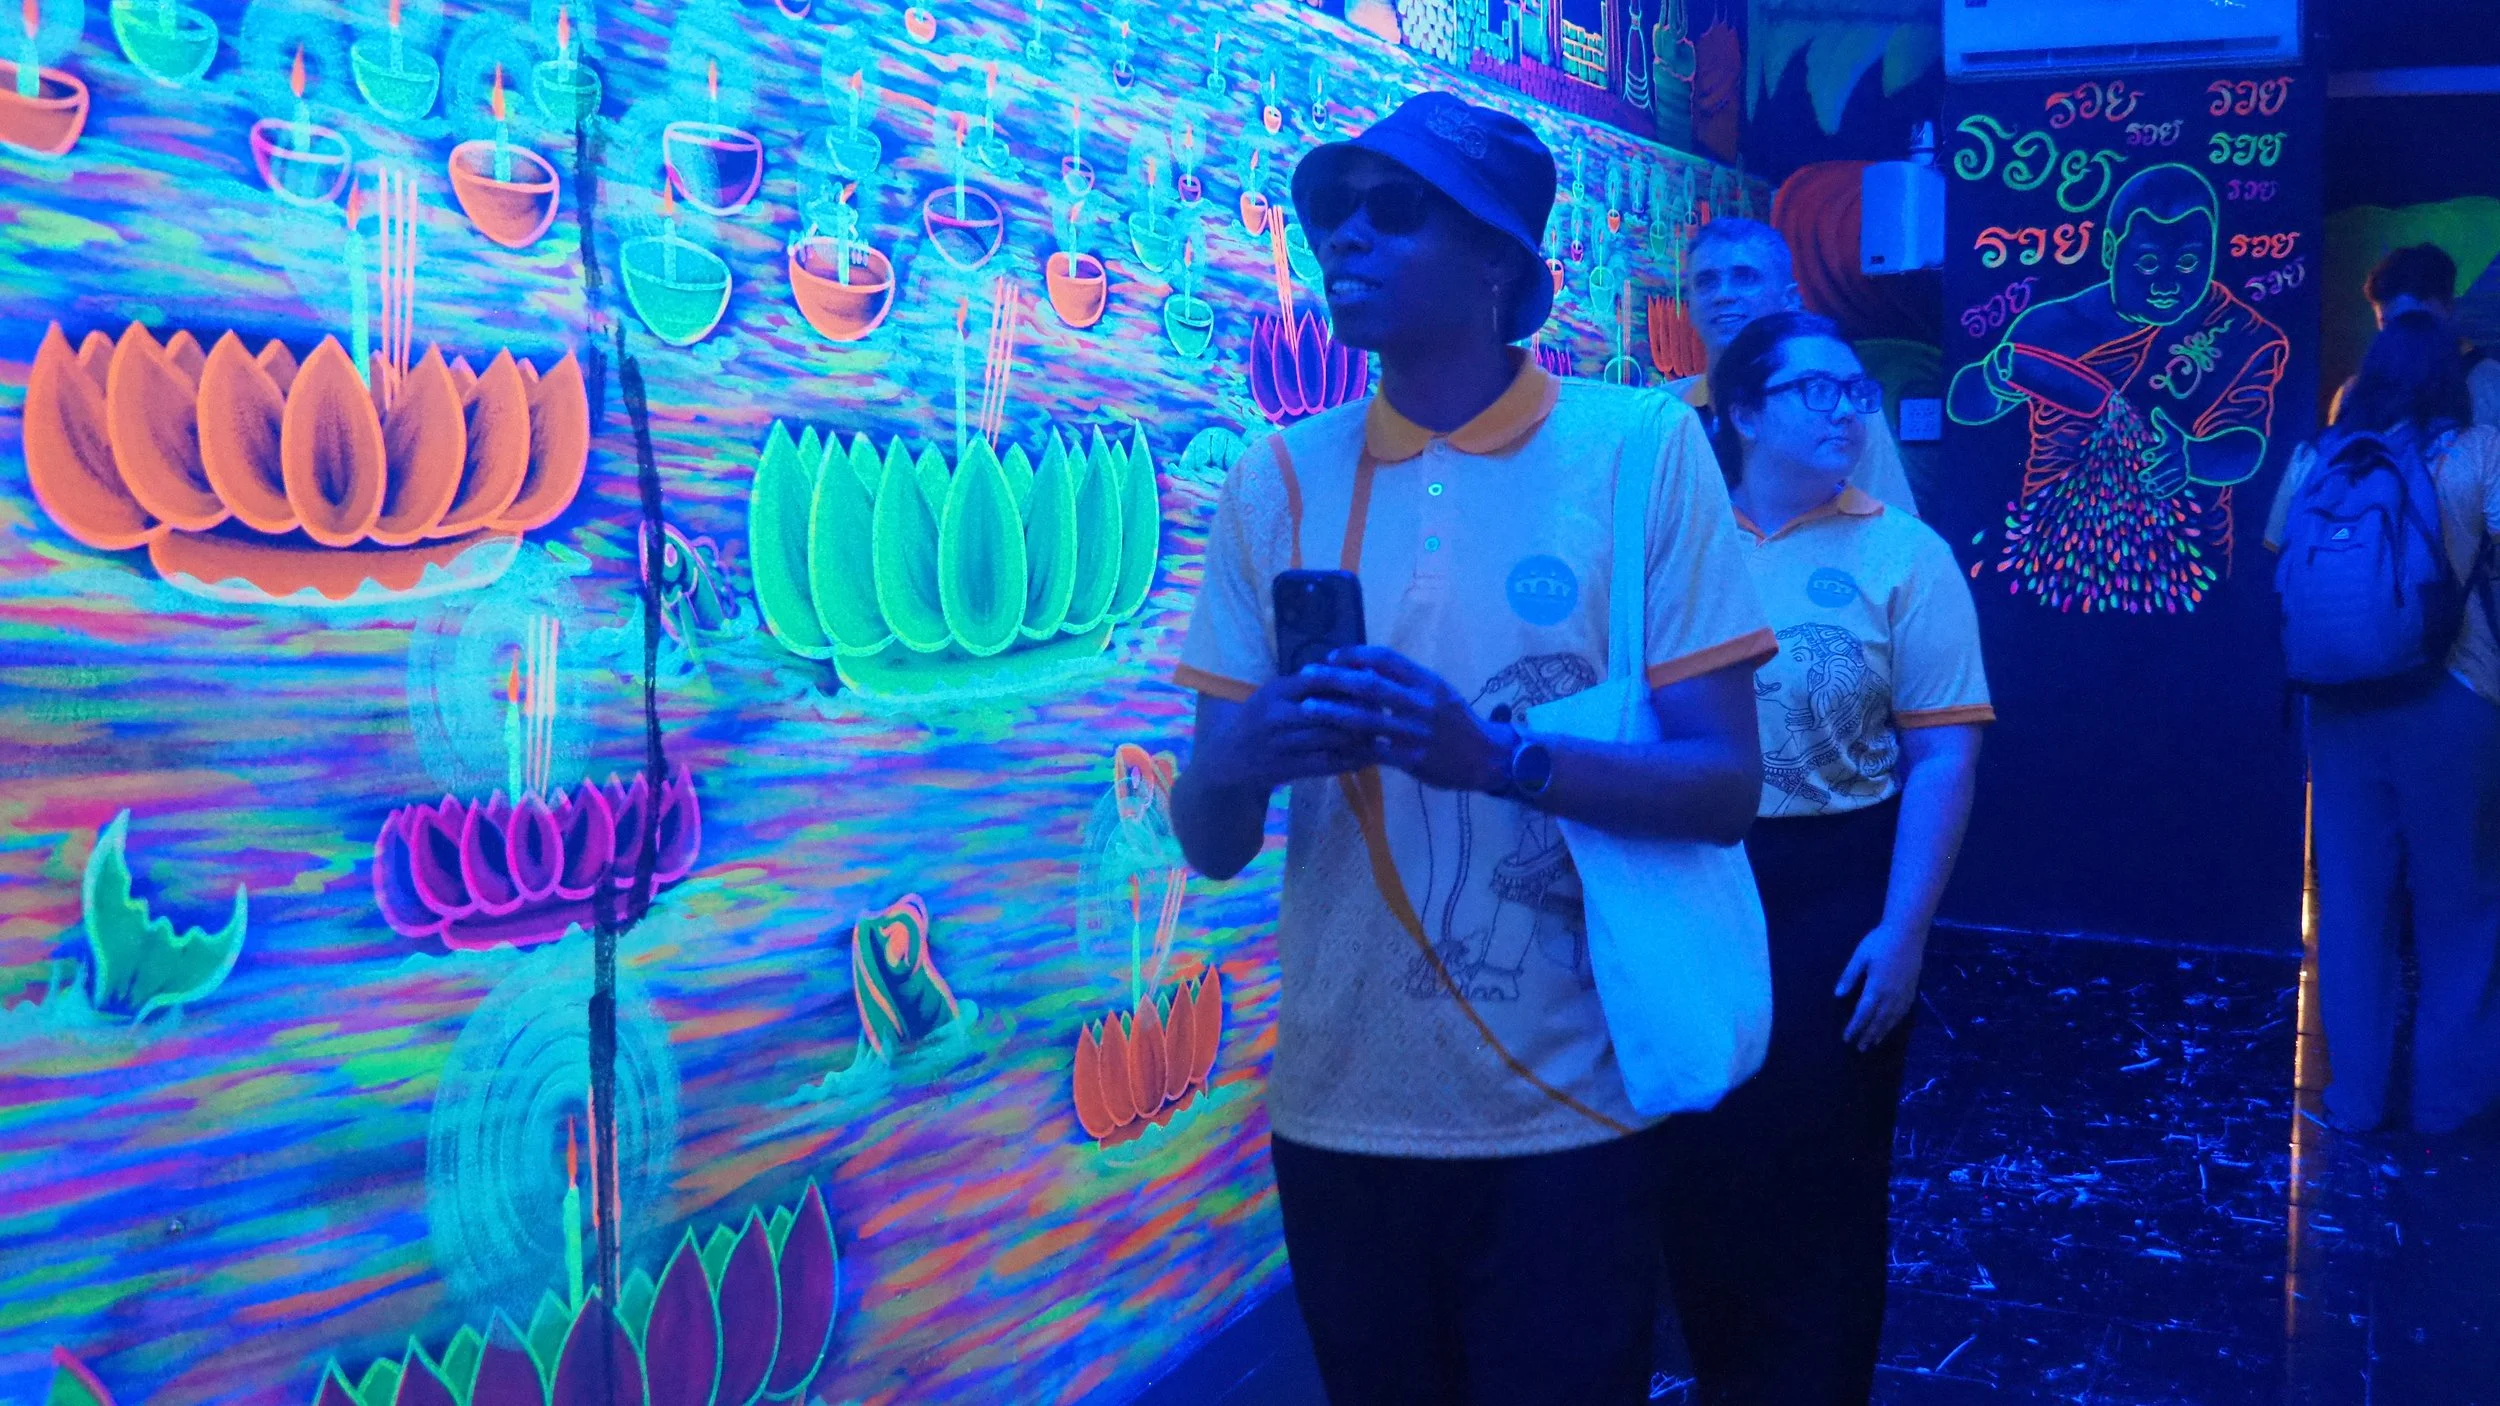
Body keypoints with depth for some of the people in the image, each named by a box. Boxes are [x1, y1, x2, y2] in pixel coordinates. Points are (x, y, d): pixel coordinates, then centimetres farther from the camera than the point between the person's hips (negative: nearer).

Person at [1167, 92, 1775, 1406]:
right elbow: (1208, 841, 0)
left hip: (1569, 1113, -2)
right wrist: (1245, 756, -23)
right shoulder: (1278, 481, 0)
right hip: (1339, 1111, 3)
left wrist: (1498, 756, -25)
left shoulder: (1641, 446, -7)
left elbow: (1724, 786, -8)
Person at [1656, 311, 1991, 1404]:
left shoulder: (1903, 555, -3)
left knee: (1816, 1173, 7)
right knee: (1696, 1160, 12)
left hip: (1835, 891, -2)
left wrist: (1903, 931, -13)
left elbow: (1943, 758, -6)